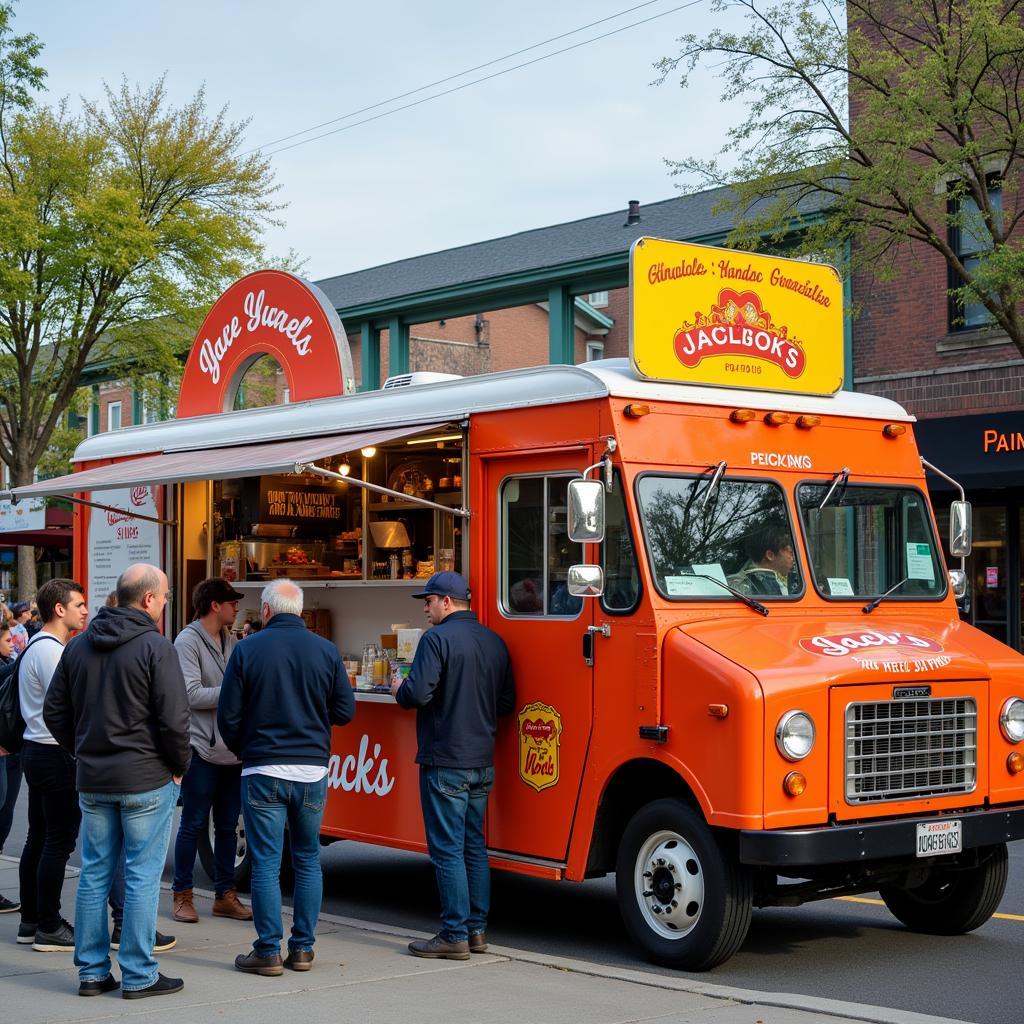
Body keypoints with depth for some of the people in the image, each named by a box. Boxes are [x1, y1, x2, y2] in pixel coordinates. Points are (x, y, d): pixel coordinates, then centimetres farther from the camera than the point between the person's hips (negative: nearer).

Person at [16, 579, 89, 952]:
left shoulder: (37, 645, 15)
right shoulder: (50, 649, -17)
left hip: (37, 750, 10)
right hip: (55, 754, -10)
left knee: (38, 838, 14)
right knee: (59, 842, -5)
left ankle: (31, 921, 21)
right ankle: (49, 929, -1)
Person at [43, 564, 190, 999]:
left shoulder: (78, 646, 8)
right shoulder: (156, 647, -13)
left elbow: (54, 711, 12)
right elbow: (174, 719, -17)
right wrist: (179, 766, -2)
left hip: (92, 779, 6)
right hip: (147, 780, -6)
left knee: (94, 874, 12)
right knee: (142, 876, 1)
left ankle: (91, 971, 17)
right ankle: (139, 975, 6)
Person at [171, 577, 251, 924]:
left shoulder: (231, 641, 12)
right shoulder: (188, 641, -9)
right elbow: (191, 694, -17)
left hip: (232, 749, 7)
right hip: (202, 749, -7)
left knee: (228, 825, 12)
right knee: (193, 824, 2)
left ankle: (225, 895, 20)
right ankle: (182, 895, 12)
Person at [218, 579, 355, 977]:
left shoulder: (248, 649, -5)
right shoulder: (326, 650, 0)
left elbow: (228, 715, -3)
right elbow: (345, 710, 4)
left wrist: (241, 750, 16)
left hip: (264, 771, -2)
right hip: (313, 771, 2)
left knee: (266, 864, 3)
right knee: (308, 860, 13)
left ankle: (269, 952, 4)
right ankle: (303, 948, 15)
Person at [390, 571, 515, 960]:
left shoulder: (437, 638, -13)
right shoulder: (494, 642, 10)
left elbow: (418, 693, -21)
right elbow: (506, 702, 13)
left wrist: (399, 690, 0)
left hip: (446, 761, -7)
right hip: (483, 763, 8)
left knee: (447, 850, -3)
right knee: (475, 846, 14)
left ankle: (455, 935, -1)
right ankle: (477, 930, 18)